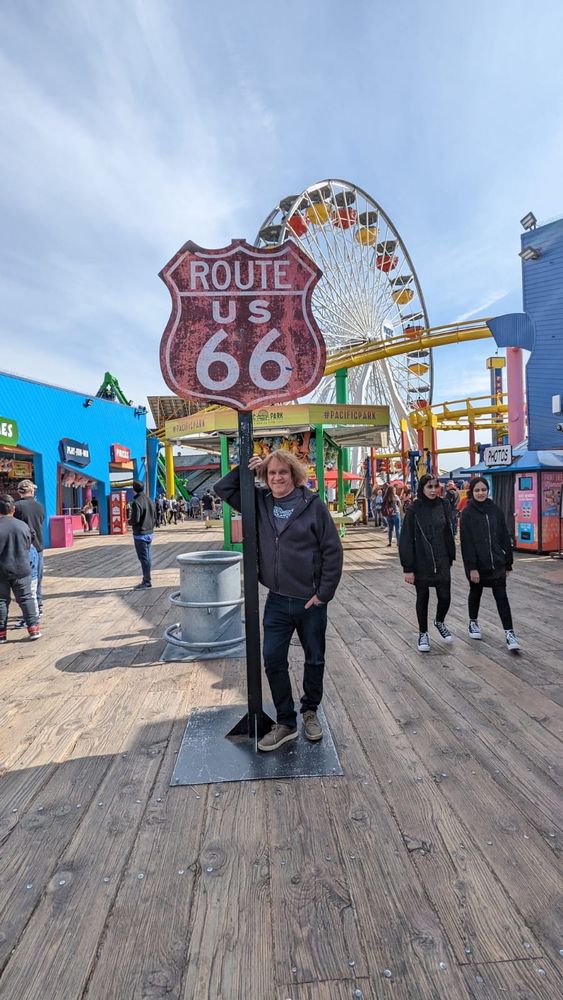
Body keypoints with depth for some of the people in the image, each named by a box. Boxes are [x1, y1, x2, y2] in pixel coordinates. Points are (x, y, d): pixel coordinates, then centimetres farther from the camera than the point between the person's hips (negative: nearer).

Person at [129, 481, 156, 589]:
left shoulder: (136, 502, -17)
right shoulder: (150, 500, 8)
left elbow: (135, 520, -20)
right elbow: (154, 517, 11)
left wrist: (129, 521, 0)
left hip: (140, 534, -8)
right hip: (149, 533, 8)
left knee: (144, 558, -2)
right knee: (147, 557, 14)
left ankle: (146, 581, 2)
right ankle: (147, 579, 21)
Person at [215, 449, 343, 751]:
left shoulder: (313, 505, -12)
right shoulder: (259, 503, 0)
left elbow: (333, 551, -9)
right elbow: (223, 489, 8)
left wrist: (324, 593, -10)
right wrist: (244, 468, -7)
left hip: (311, 601, -3)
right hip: (277, 601, 3)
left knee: (314, 659, 15)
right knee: (273, 660, 7)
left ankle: (310, 711, 40)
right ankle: (285, 723, 27)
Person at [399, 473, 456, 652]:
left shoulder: (442, 506, 2)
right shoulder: (414, 509, -9)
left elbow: (448, 534, 9)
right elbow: (406, 540, -10)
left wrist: (450, 558, 9)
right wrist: (408, 568, -13)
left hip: (441, 562, 3)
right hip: (421, 563, -3)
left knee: (445, 597, 2)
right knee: (422, 598, 9)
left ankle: (439, 622, 34)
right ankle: (423, 633, 29)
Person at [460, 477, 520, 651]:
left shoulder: (495, 510, 3)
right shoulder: (468, 513, -7)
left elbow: (504, 537, 7)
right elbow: (466, 542, -12)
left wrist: (508, 561, 7)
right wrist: (472, 567, -16)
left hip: (496, 562, 2)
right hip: (477, 563, -2)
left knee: (501, 596, -3)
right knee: (476, 592, 15)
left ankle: (509, 633, -1)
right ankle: (473, 622, 36)